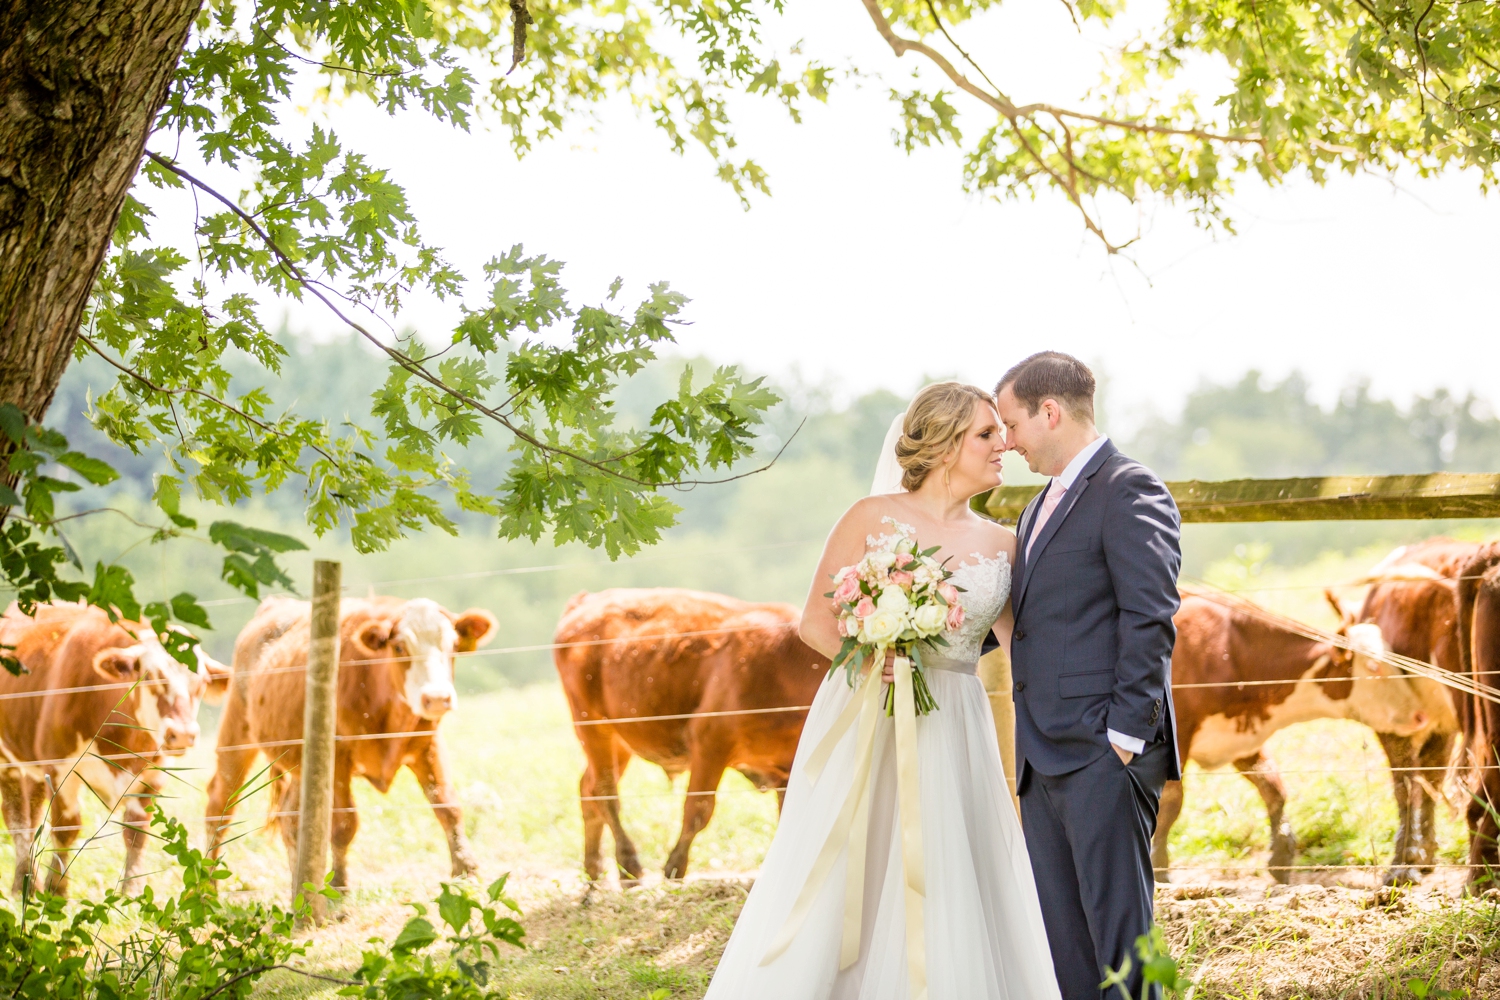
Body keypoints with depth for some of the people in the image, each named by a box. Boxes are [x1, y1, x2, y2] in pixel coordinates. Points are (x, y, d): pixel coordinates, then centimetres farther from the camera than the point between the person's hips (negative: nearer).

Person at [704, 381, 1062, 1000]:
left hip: (952, 735, 3)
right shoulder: (873, 518, -1)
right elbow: (816, 624, -1)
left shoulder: (1001, 546, 8)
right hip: (864, 723, -3)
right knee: (834, 893, -2)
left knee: (947, 903, 1)